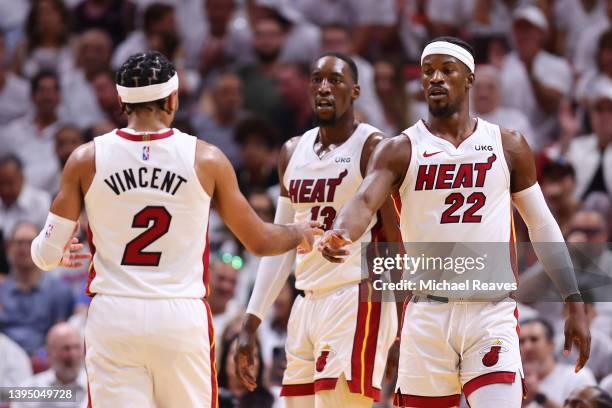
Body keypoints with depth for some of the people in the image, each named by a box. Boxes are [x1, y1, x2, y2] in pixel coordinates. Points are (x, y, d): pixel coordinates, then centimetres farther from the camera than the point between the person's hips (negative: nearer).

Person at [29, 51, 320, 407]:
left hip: (112, 316, 0)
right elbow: (260, 241, 9)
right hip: (182, 318, 0)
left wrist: (58, 253, 28)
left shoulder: (86, 160, -1)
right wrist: (300, 234, 30)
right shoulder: (206, 159, -1)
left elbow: (47, 253, 3)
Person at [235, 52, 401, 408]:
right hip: (307, 306, 7)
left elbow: (398, 239, -9)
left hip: (358, 302, -7)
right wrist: (251, 324, 15)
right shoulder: (293, 152, 15)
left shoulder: (373, 148, -6)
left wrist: (402, 333, -15)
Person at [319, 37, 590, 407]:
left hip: (492, 313, 0)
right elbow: (365, 200, -14)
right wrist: (341, 235, -38)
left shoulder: (508, 146, 8)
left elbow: (542, 225, 13)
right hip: (428, 316, 0)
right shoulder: (400, 150, 3)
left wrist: (575, 304, 8)